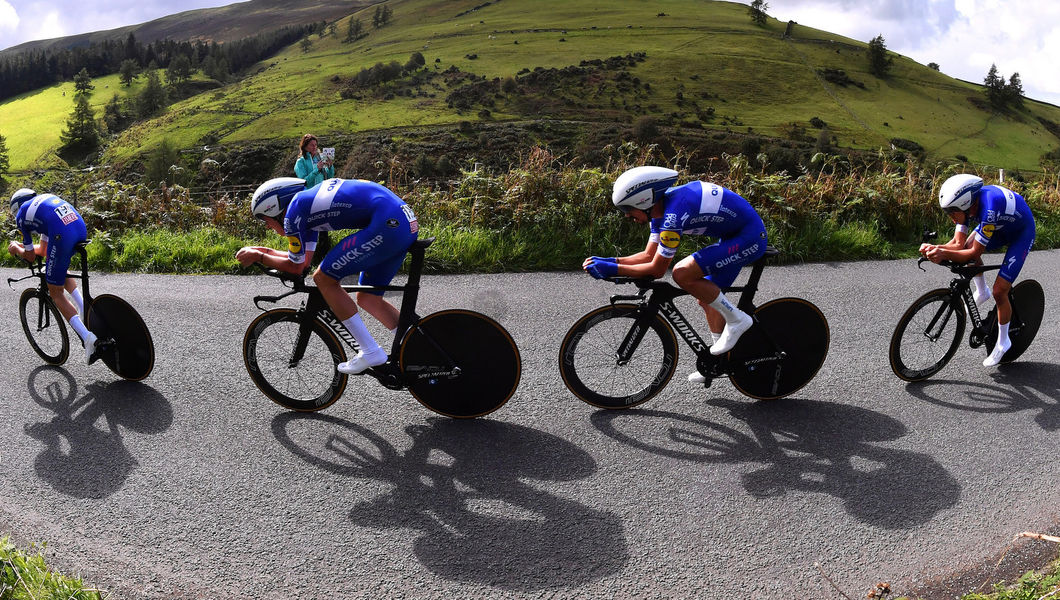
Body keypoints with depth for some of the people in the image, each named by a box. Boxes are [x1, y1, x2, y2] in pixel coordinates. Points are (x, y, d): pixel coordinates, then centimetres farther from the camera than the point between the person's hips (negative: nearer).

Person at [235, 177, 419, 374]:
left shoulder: (294, 210, -2)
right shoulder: (307, 201, 25)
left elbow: (296, 267, 7)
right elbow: (304, 258, 33)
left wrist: (258, 257, 20)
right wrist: (265, 250, 34)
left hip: (388, 224, -10)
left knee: (324, 278, 0)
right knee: (367, 298, 19)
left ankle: (371, 353, 2)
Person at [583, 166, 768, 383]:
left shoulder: (673, 213, -26)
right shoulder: (662, 207, 3)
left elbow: (657, 269, -21)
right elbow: (649, 255, 9)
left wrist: (613, 270, -17)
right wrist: (608, 261, -1)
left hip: (750, 238, -10)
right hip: (734, 235, 10)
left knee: (682, 274, -22)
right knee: (707, 299, 15)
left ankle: (737, 320, -6)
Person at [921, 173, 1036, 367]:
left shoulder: (989, 208, -41)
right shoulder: (967, 202, -19)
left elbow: (975, 252, -34)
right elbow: (959, 244, -17)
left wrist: (944, 254, -45)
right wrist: (935, 248, -33)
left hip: (1021, 233, -7)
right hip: (1000, 225, 7)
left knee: (999, 291, -11)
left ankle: (1003, 342, 9)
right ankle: (982, 292, 10)